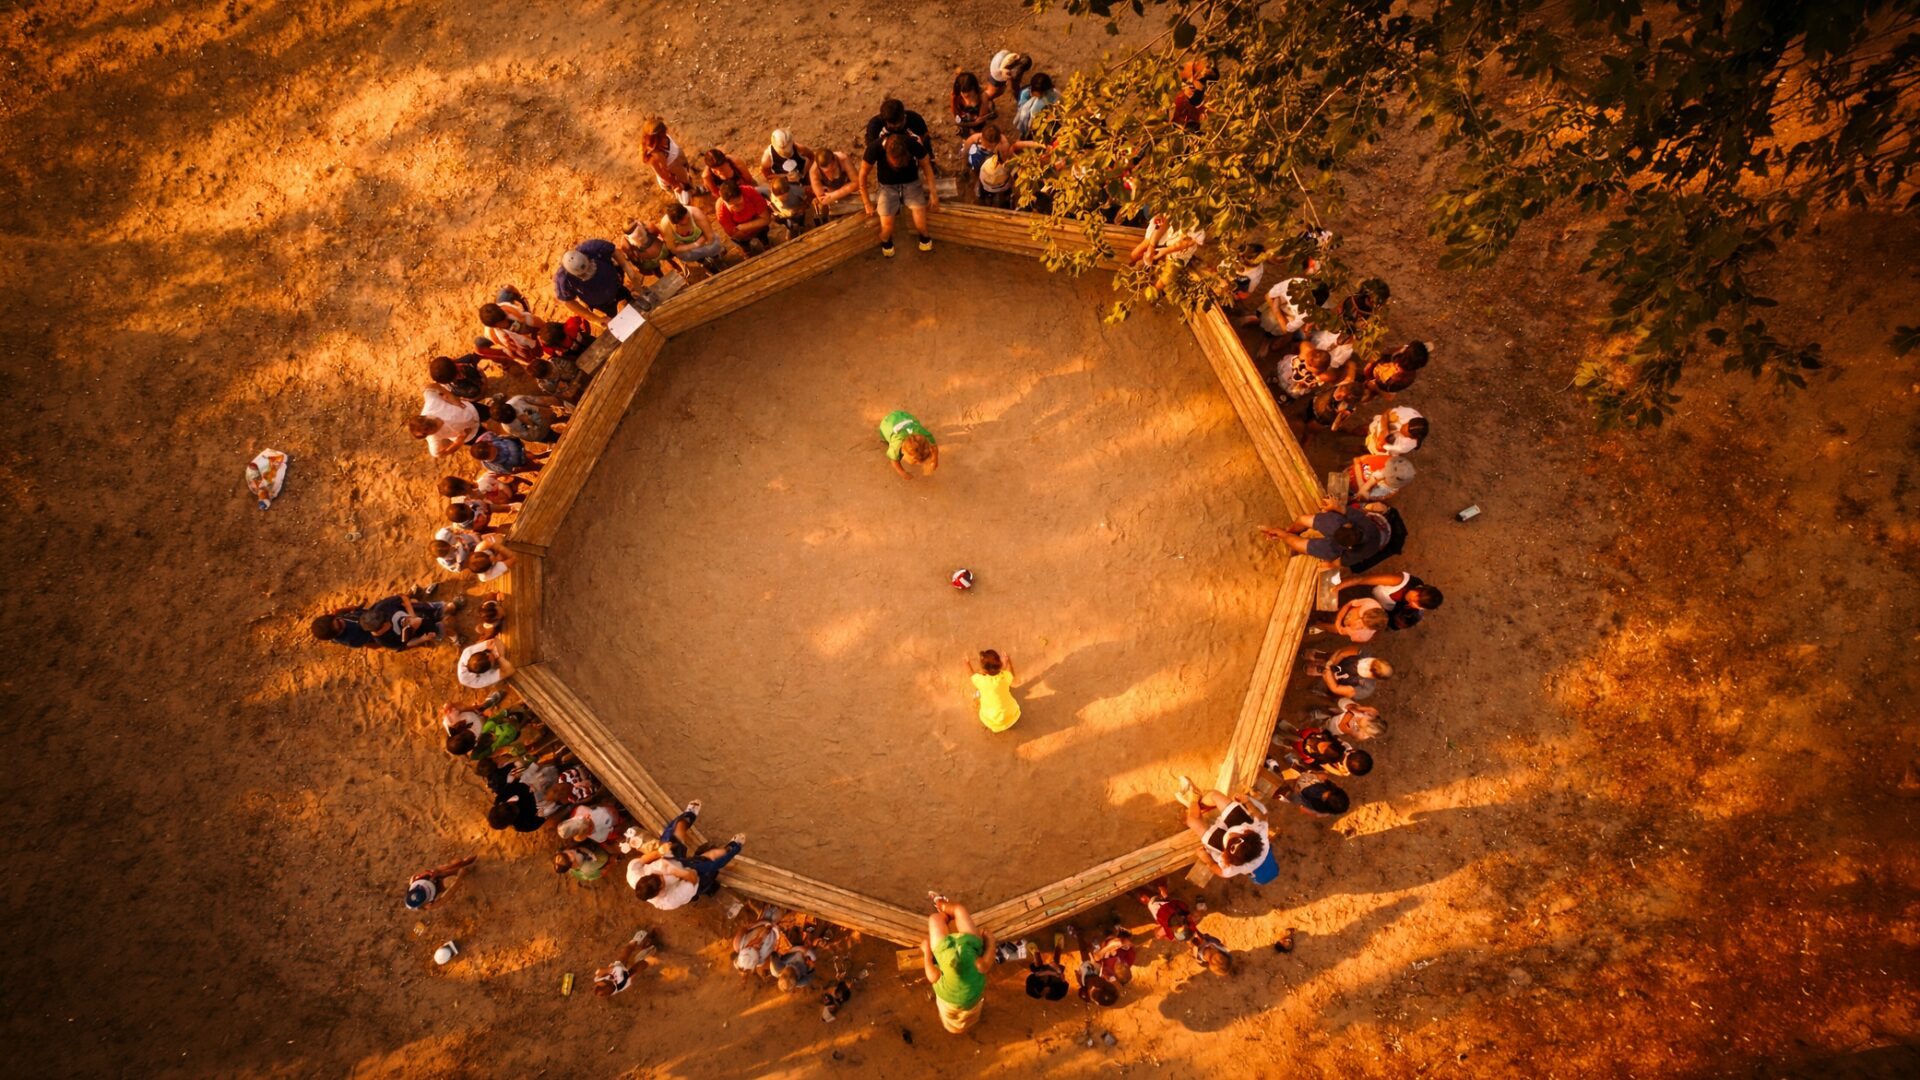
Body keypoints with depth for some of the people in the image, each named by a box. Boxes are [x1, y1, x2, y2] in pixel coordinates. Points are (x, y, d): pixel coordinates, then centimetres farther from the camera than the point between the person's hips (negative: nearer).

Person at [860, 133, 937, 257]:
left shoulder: (914, 145, -29)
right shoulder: (875, 149, -30)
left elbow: (926, 165, -7)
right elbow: (863, 174, -12)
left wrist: (933, 193, -4)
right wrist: (867, 203, -4)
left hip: (911, 183, 0)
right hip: (888, 187, 0)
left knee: (920, 226, -16)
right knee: (886, 228, -16)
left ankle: (924, 236, 22)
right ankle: (885, 241, 21)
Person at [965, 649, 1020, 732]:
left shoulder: (981, 680, -27)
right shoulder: (1005, 676, -23)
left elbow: (971, 675, 0)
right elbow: (1012, 676, 6)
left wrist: (967, 663, 17)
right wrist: (1009, 662, 19)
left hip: (994, 723, -2)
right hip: (1013, 717, 3)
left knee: (977, 693, 20)